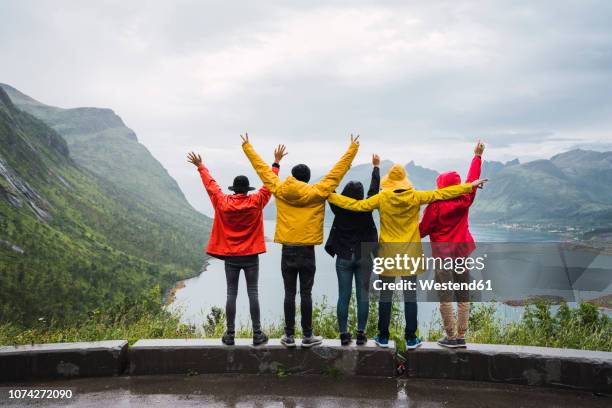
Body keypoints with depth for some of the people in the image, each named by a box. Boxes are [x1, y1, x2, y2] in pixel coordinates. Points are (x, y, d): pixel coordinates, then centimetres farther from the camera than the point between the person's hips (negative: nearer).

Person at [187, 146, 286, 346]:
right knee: (253, 293, 2)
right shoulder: (256, 202, -6)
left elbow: (210, 184, 10)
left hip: (230, 256, 1)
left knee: (231, 294, 5)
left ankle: (230, 334, 9)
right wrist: (276, 162, 13)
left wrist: (200, 167, 24)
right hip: (251, 256, -1)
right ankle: (257, 334, 6)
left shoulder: (222, 202, -4)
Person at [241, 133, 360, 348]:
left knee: (289, 293, 6)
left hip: (287, 250, 2)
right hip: (307, 251, -1)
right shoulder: (317, 192, -4)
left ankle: (289, 336, 12)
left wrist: (247, 147, 22)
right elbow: (339, 170, 2)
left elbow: (262, 168, 11)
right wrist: (353, 149, 11)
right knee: (306, 294, 4)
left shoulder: (279, 190, 0)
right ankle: (307, 336, 10)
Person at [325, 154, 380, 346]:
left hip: (343, 257, 1)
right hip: (363, 257, -1)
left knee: (343, 296, 3)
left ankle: (343, 335, 5)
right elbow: (374, 189, 2)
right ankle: (361, 334, 6)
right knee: (362, 295, 5)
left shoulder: (338, 209, -7)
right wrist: (376, 167, 14)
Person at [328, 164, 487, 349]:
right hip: (410, 255, 1)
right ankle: (411, 339, 10)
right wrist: (470, 186, 6)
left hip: (388, 254, 0)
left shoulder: (381, 198, -9)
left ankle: (383, 337, 14)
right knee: (410, 296, 6)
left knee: (385, 296, 8)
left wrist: (329, 196, -2)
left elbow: (356, 205, -10)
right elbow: (441, 193, -2)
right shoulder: (415, 197, -7)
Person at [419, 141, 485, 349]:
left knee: (445, 296, 1)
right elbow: (472, 180, 13)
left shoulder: (435, 204, -12)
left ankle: (451, 337, 3)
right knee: (463, 296, 10)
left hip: (443, 253, -5)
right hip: (462, 251, 5)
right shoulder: (464, 200, 0)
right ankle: (461, 336, 14)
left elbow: (424, 228, -8)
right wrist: (477, 156, 24)